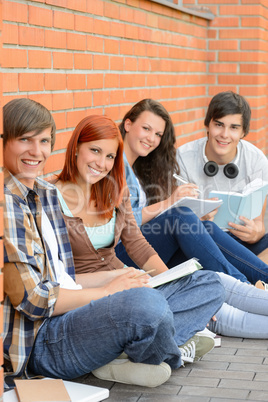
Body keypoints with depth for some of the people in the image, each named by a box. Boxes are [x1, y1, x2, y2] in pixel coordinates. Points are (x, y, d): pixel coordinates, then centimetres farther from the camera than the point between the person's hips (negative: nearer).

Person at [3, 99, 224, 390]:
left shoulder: (47, 195, 16)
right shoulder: (7, 203, -12)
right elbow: (32, 298, -17)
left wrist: (117, 277, 5)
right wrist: (108, 291, -7)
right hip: (36, 345, -10)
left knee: (210, 284, 7)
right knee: (146, 302, -39)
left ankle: (113, 356, -14)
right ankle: (170, 357, -3)